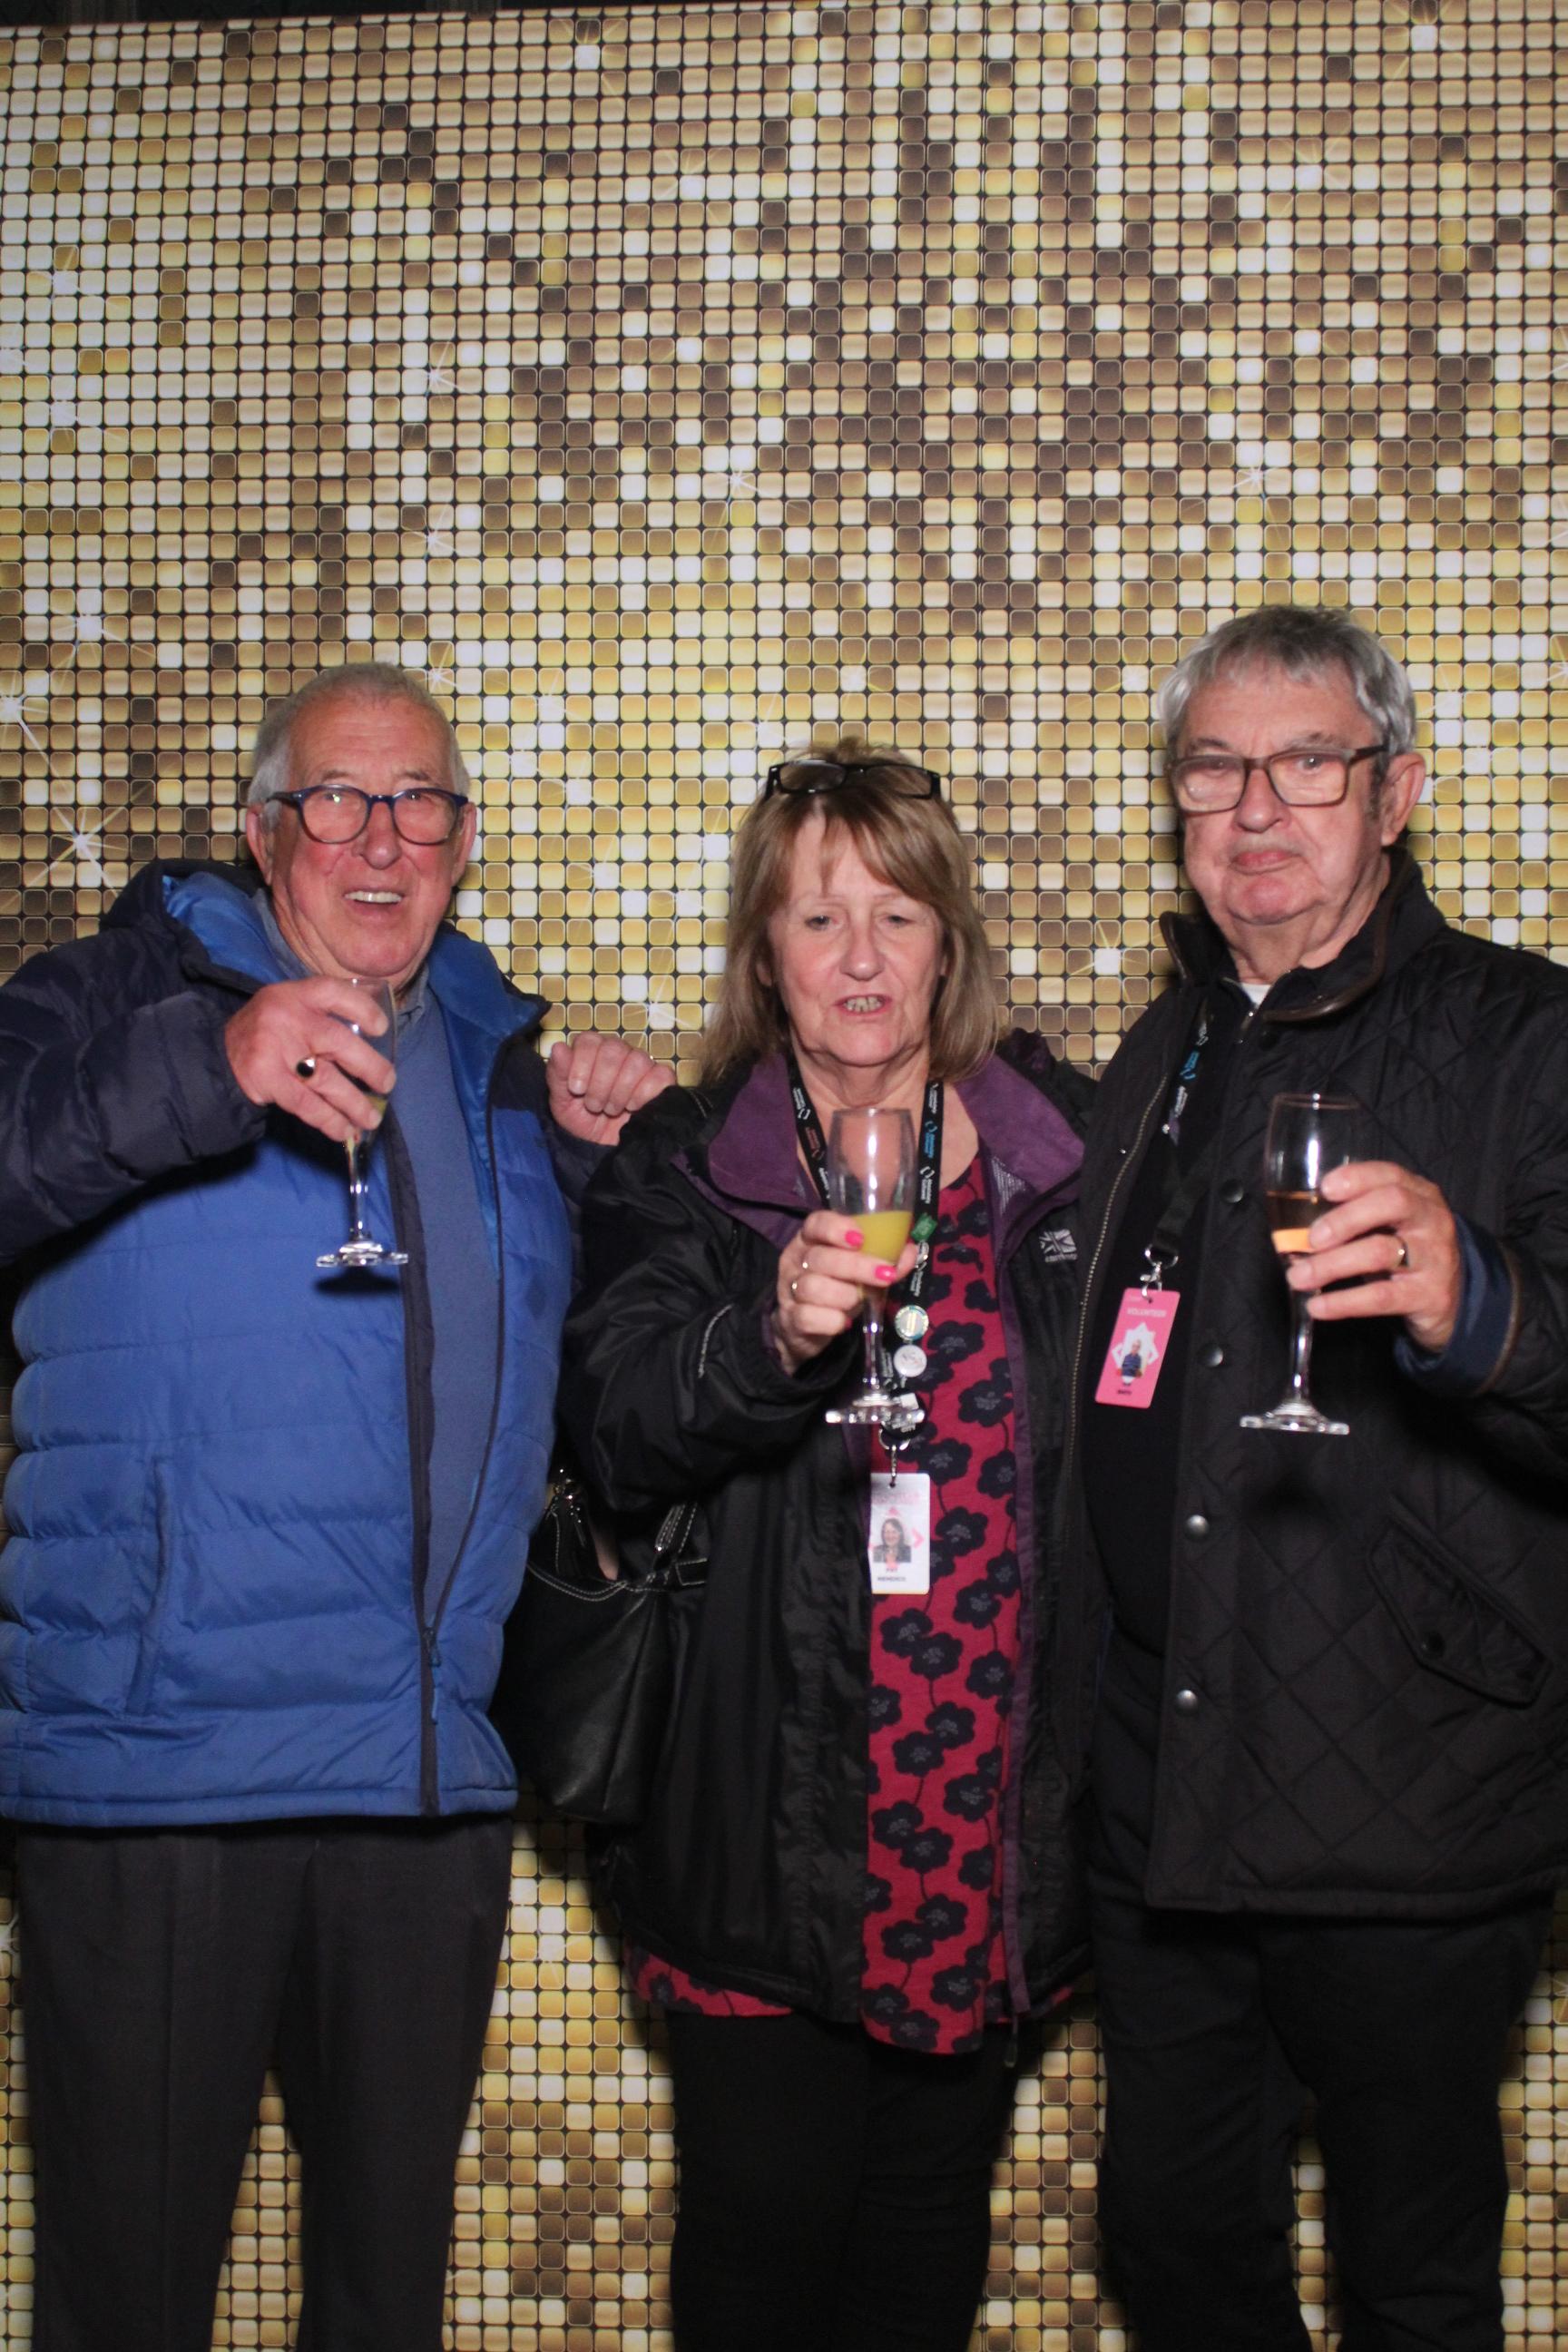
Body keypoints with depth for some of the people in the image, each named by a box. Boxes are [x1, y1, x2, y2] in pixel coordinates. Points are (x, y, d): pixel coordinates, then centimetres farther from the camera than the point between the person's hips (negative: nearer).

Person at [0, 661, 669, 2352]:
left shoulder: (496, 1051, 17)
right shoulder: (136, 992, 1)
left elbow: (586, 1348, 24)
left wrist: (596, 1151, 7)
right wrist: (207, 1064, -31)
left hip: (436, 1769, 5)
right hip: (157, 1754, -5)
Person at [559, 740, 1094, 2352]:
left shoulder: (1060, 1146, 6)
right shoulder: (681, 1171, 0)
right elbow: (613, 1435, -13)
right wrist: (775, 1331, -32)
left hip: (990, 1802, 2)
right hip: (771, 1809, -2)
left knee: (932, 2209, 14)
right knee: (765, 2207, 2)